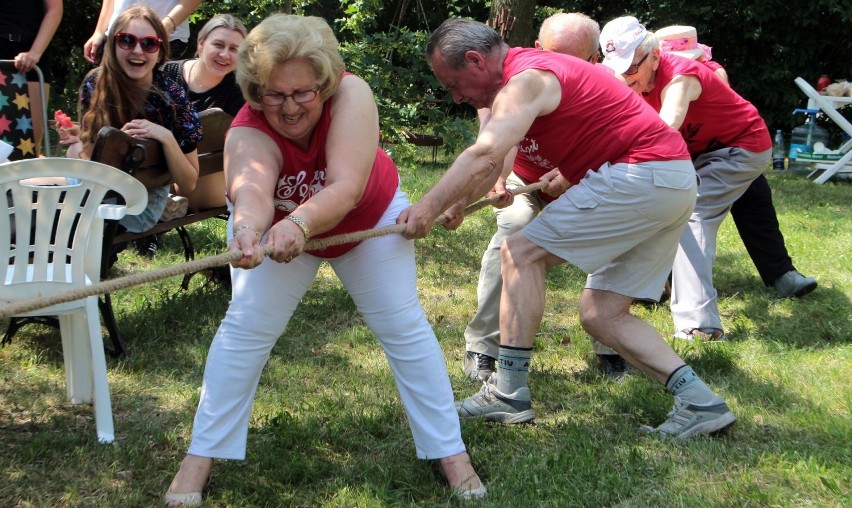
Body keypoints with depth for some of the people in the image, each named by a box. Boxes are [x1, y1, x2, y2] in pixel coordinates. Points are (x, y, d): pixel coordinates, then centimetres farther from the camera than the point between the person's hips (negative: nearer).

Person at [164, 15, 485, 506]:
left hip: (369, 219, 0)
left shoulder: (351, 95, -37)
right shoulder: (248, 133, -35)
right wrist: (248, 229, -80)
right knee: (245, 328, -10)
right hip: (278, 227, 0)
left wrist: (301, 222, -68)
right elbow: (251, 189, -57)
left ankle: (451, 452, 8)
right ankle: (200, 458, 1)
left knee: (405, 326, -4)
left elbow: (345, 187, -49)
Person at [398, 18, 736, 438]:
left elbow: (485, 156, -30)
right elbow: (491, 160, 14)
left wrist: (428, 207, -37)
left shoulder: (528, 79, -13)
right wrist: (453, 208, -1)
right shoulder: (518, 81, 19)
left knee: (522, 253, -7)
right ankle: (699, 402, 5)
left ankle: (509, 394, -7)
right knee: (600, 314, 10)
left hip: (640, 176, -10)